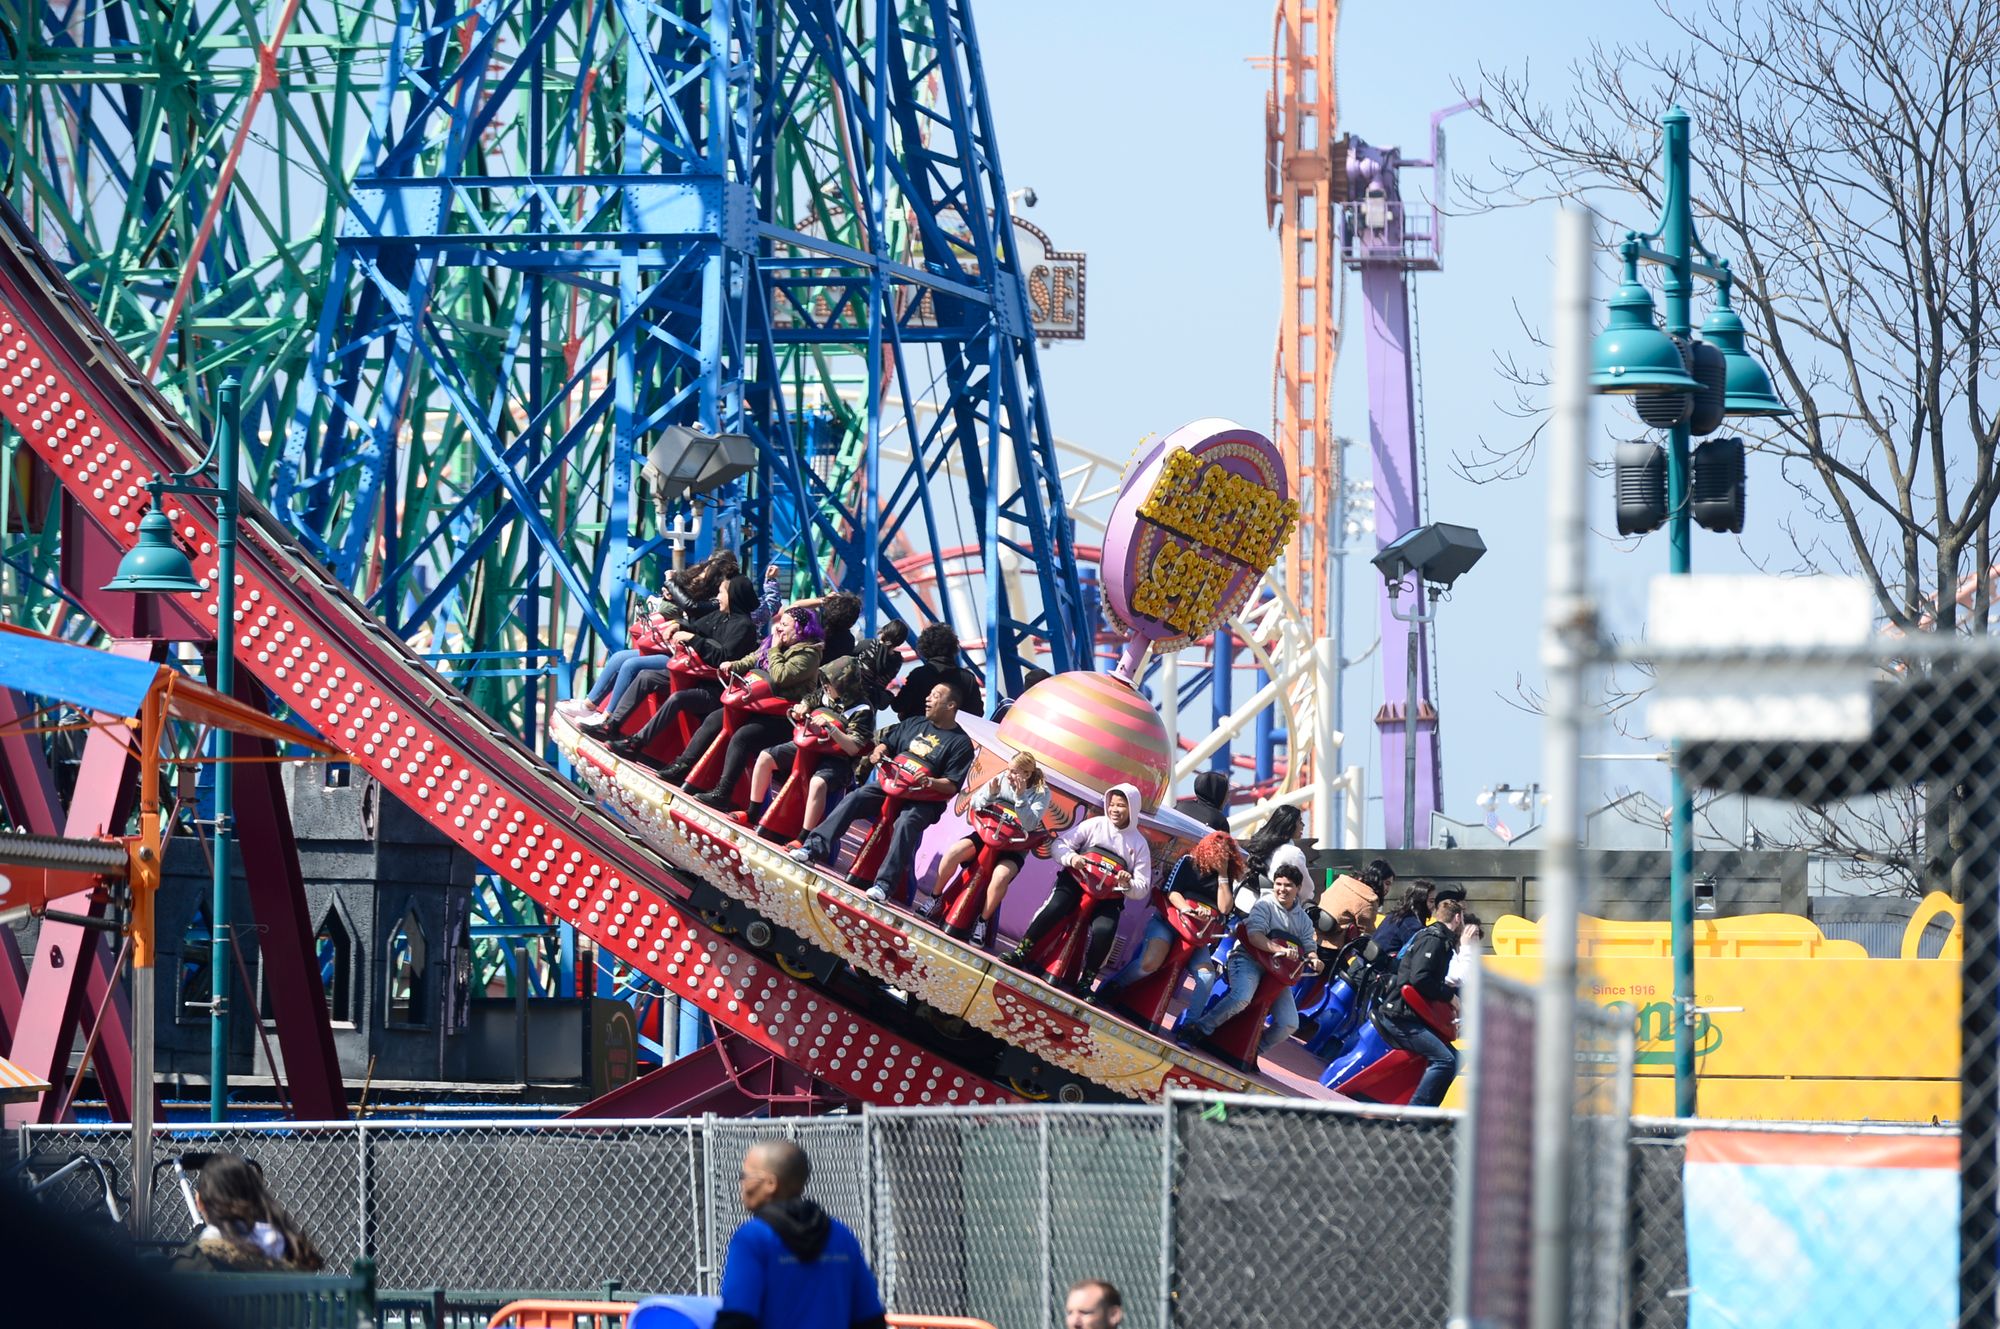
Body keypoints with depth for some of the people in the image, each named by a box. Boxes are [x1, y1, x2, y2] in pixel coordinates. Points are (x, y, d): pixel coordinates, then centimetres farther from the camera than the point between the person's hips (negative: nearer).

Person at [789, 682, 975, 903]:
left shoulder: (960, 743, -1)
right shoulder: (915, 724, 18)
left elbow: (952, 786, -7)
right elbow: (886, 742, 24)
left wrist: (930, 783, -26)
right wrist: (878, 753, 0)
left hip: (924, 800, -6)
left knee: (905, 824, -34)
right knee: (852, 800, -16)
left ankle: (885, 885, -40)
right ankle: (816, 847, -19)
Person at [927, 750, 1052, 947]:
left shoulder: (1041, 793, -8)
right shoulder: (1002, 780, 0)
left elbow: (1029, 824, -19)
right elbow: (975, 803, 2)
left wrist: (1020, 796, -27)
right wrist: (990, 795, -18)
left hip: (1015, 845, -3)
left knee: (1001, 875, -34)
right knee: (954, 852, -23)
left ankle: (983, 921, -14)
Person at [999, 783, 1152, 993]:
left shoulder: (1139, 844, 7)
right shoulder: (1094, 825, 4)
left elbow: (1142, 889, 5)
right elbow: (1061, 844, -1)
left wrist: (1128, 884, -18)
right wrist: (1071, 857, -23)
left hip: (1109, 896, 0)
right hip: (1076, 881, 0)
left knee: (1104, 930, -29)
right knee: (1055, 909, -31)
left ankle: (1085, 982, -18)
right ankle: (1020, 953, -20)